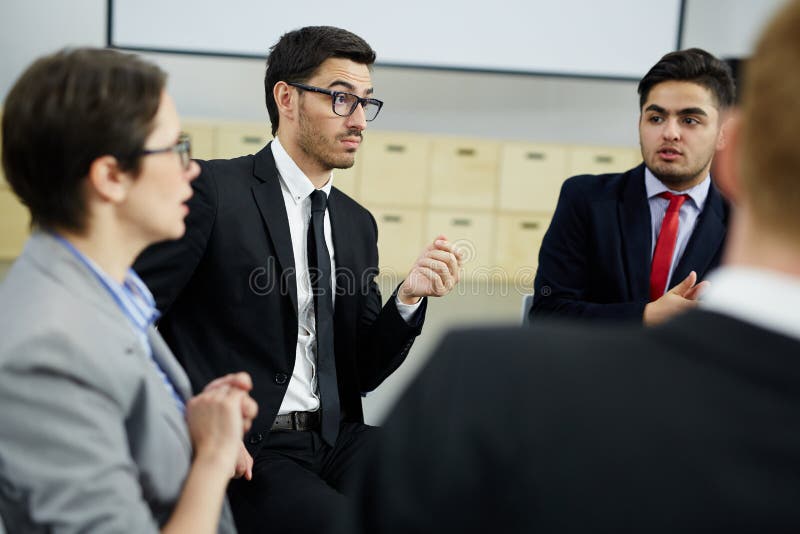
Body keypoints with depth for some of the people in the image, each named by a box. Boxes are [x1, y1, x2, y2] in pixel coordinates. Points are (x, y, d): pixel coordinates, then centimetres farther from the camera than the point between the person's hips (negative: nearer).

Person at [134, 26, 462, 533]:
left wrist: (408, 298, -5)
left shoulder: (358, 223, 13)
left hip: (336, 439, 6)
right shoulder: (212, 188, -6)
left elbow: (362, 374, 12)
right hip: (246, 451, -6)